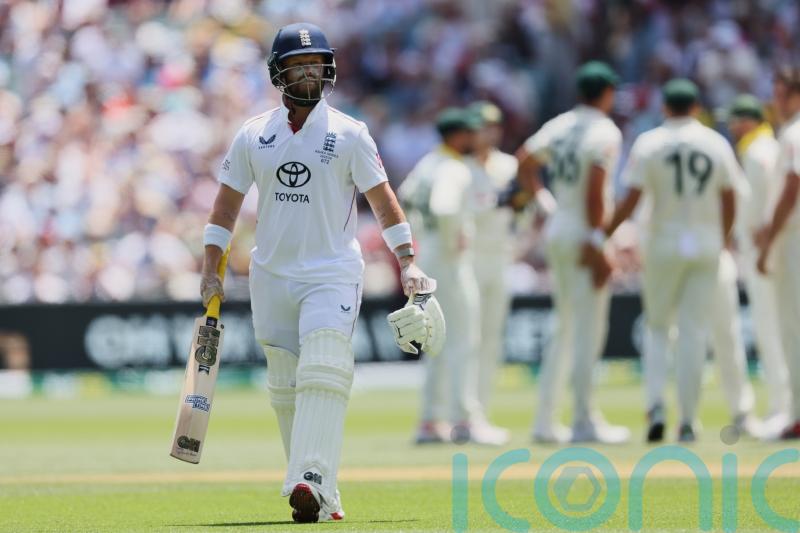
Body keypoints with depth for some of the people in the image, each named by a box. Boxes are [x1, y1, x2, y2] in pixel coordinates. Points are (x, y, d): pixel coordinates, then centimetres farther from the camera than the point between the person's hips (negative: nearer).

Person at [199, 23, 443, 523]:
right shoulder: (253, 135, 7)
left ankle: (313, 485, -33)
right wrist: (211, 271, 5)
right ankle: (321, 495, 13)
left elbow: (383, 199, 1)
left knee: (322, 374, -21)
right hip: (271, 276, 4)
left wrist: (409, 263, -7)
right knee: (285, 389, 5)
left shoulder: (349, 134, 0)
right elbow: (227, 204, 12)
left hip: (333, 275, -4)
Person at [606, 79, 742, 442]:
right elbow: (729, 202, 6)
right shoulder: (716, 143, 4)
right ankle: (688, 422, 0)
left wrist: (605, 232, 1)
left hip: (663, 243, -1)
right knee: (695, 332, 4)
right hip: (706, 243, 1)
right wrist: (723, 241, 20)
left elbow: (632, 199, -10)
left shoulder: (649, 143, -3)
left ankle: (655, 405, -8)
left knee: (657, 326, 11)